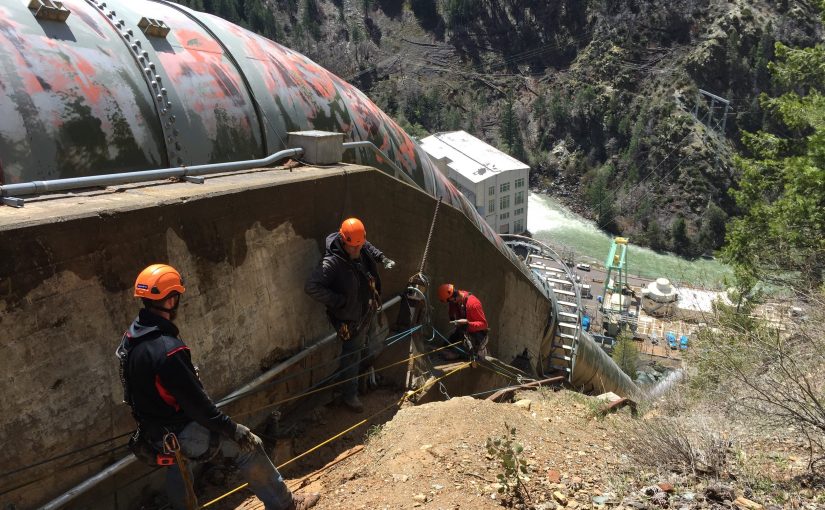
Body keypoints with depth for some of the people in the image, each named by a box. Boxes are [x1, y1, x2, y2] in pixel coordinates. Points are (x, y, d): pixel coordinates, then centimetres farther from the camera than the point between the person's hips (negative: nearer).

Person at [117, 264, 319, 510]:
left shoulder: (131, 336, -4)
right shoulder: (167, 350, -33)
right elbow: (196, 403, -28)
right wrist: (232, 429, -18)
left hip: (154, 430, 9)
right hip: (181, 432, -8)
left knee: (177, 472, 30)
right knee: (248, 445, 4)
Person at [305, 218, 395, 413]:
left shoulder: (362, 248, -9)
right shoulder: (331, 263, -33)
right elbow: (311, 287, -38)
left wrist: (382, 258, 1)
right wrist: (338, 301, -33)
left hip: (369, 310, 8)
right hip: (351, 318, -7)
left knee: (370, 342, 31)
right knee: (352, 357, 8)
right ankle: (349, 395, 29)